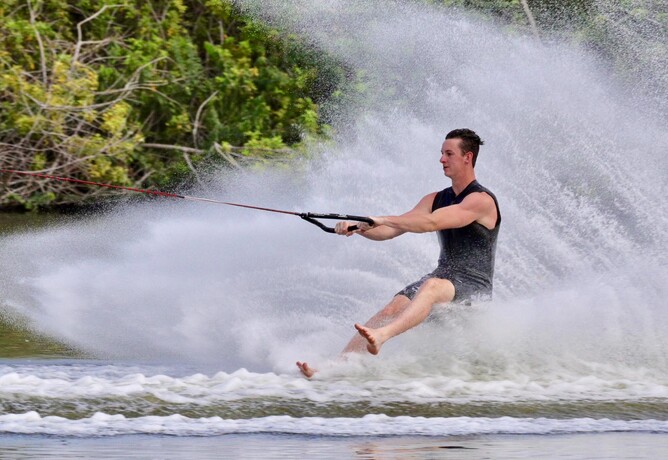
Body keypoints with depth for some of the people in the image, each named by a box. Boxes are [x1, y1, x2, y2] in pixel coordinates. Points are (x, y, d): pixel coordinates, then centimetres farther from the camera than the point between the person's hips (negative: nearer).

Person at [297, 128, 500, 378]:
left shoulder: (481, 200, -10)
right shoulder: (436, 199, 16)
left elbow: (432, 222, -24)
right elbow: (390, 231, 8)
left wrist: (383, 219, -29)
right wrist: (358, 227, -10)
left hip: (473, 289, -7)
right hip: (443, 278, 7)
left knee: (432, 286, -39)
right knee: (391, 310, -18)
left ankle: (381, 336, -62)